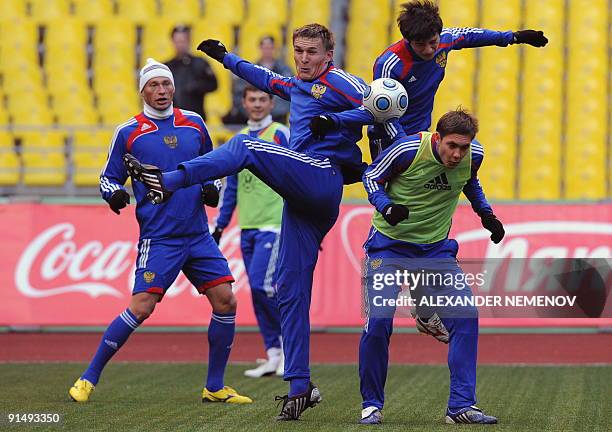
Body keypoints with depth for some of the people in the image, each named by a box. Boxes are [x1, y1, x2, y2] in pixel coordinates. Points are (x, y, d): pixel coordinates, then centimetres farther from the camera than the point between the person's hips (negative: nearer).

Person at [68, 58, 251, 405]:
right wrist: (114, 193, -14)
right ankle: (89, 379, -1)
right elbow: (109, 178, 8)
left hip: (198, 234, 4)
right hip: (158, 237, -4)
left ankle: (214, 387, 11)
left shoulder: (194, 123, 10)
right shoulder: (129, 132, 0)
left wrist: (212, 188, 3)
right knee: (141, 308, -14)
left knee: (226, 302, -3)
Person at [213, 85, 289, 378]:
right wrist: (220, 225, 17)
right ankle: (273, 355, 11)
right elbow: (230, 187, 21)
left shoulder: (281, 136, -3)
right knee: (258, 292, 6)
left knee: (262, 285, -17)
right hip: (247, 228, 7)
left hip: (273, 225, -7)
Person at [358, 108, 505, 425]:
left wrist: (486, 214, 5)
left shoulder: (474, 155, -9)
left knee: (466, 316, -10)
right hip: (389, 243, -4)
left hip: (436, 248, 4)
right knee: (379, 320, -15)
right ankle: (371, 404, 3)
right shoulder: (407, 149, -22)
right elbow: (371, 176, -7)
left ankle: (461, 405, -2)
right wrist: (386, 207, -24)